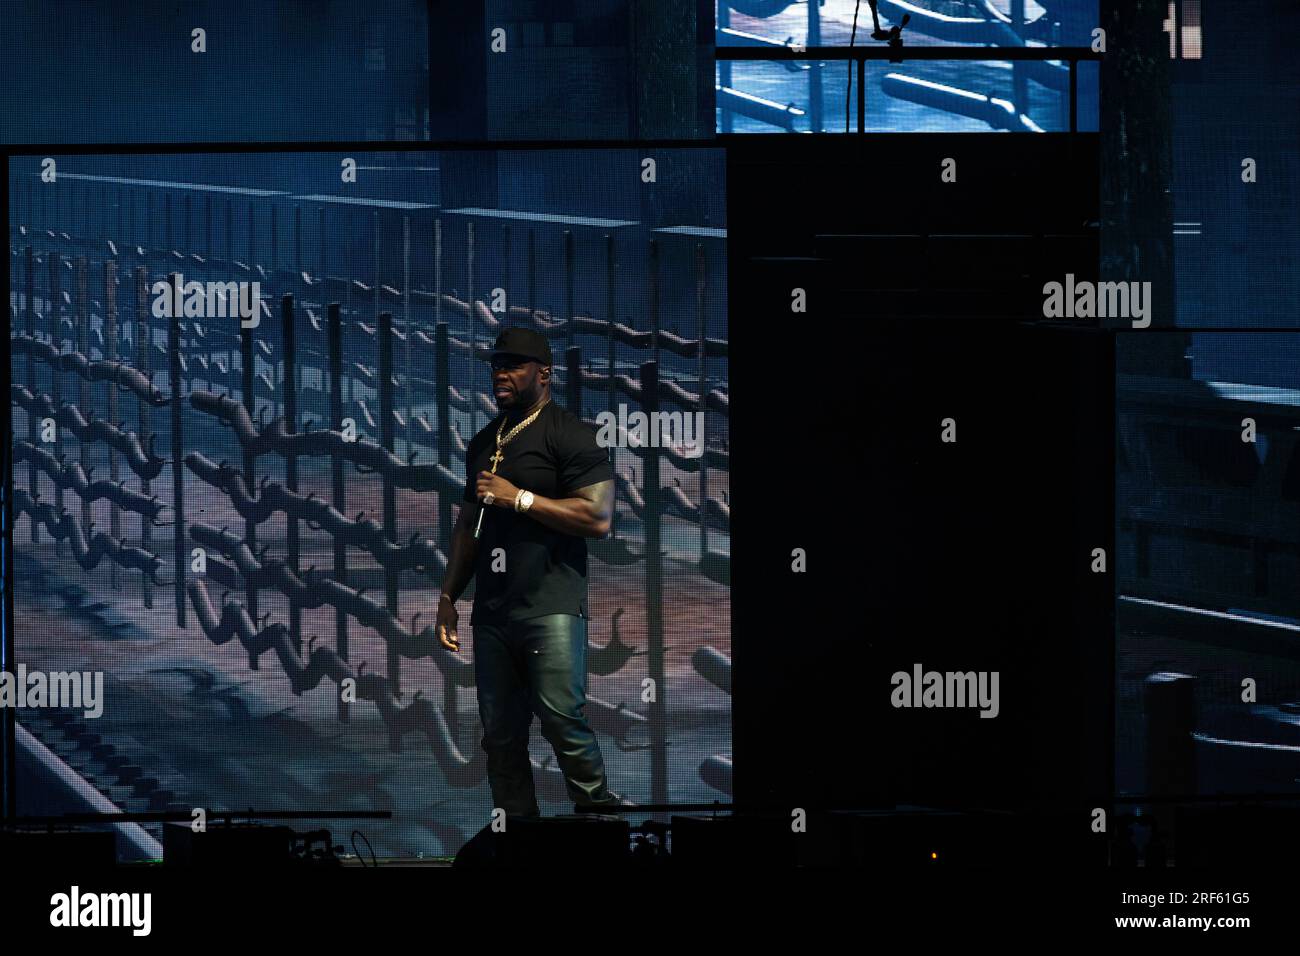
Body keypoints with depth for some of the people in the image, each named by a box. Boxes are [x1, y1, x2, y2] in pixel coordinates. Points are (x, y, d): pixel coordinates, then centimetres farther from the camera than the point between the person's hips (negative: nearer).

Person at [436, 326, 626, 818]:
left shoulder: (570, 435, -3)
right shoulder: (483, 443, 19)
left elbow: (598, 517, -13)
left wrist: (519, 498, -12)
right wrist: (448, 598, 18)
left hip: (550, 606, -7)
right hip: (492, 611, 7)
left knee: (562, 721, -17)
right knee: (501, 737, 4)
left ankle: (597, 806, 0)